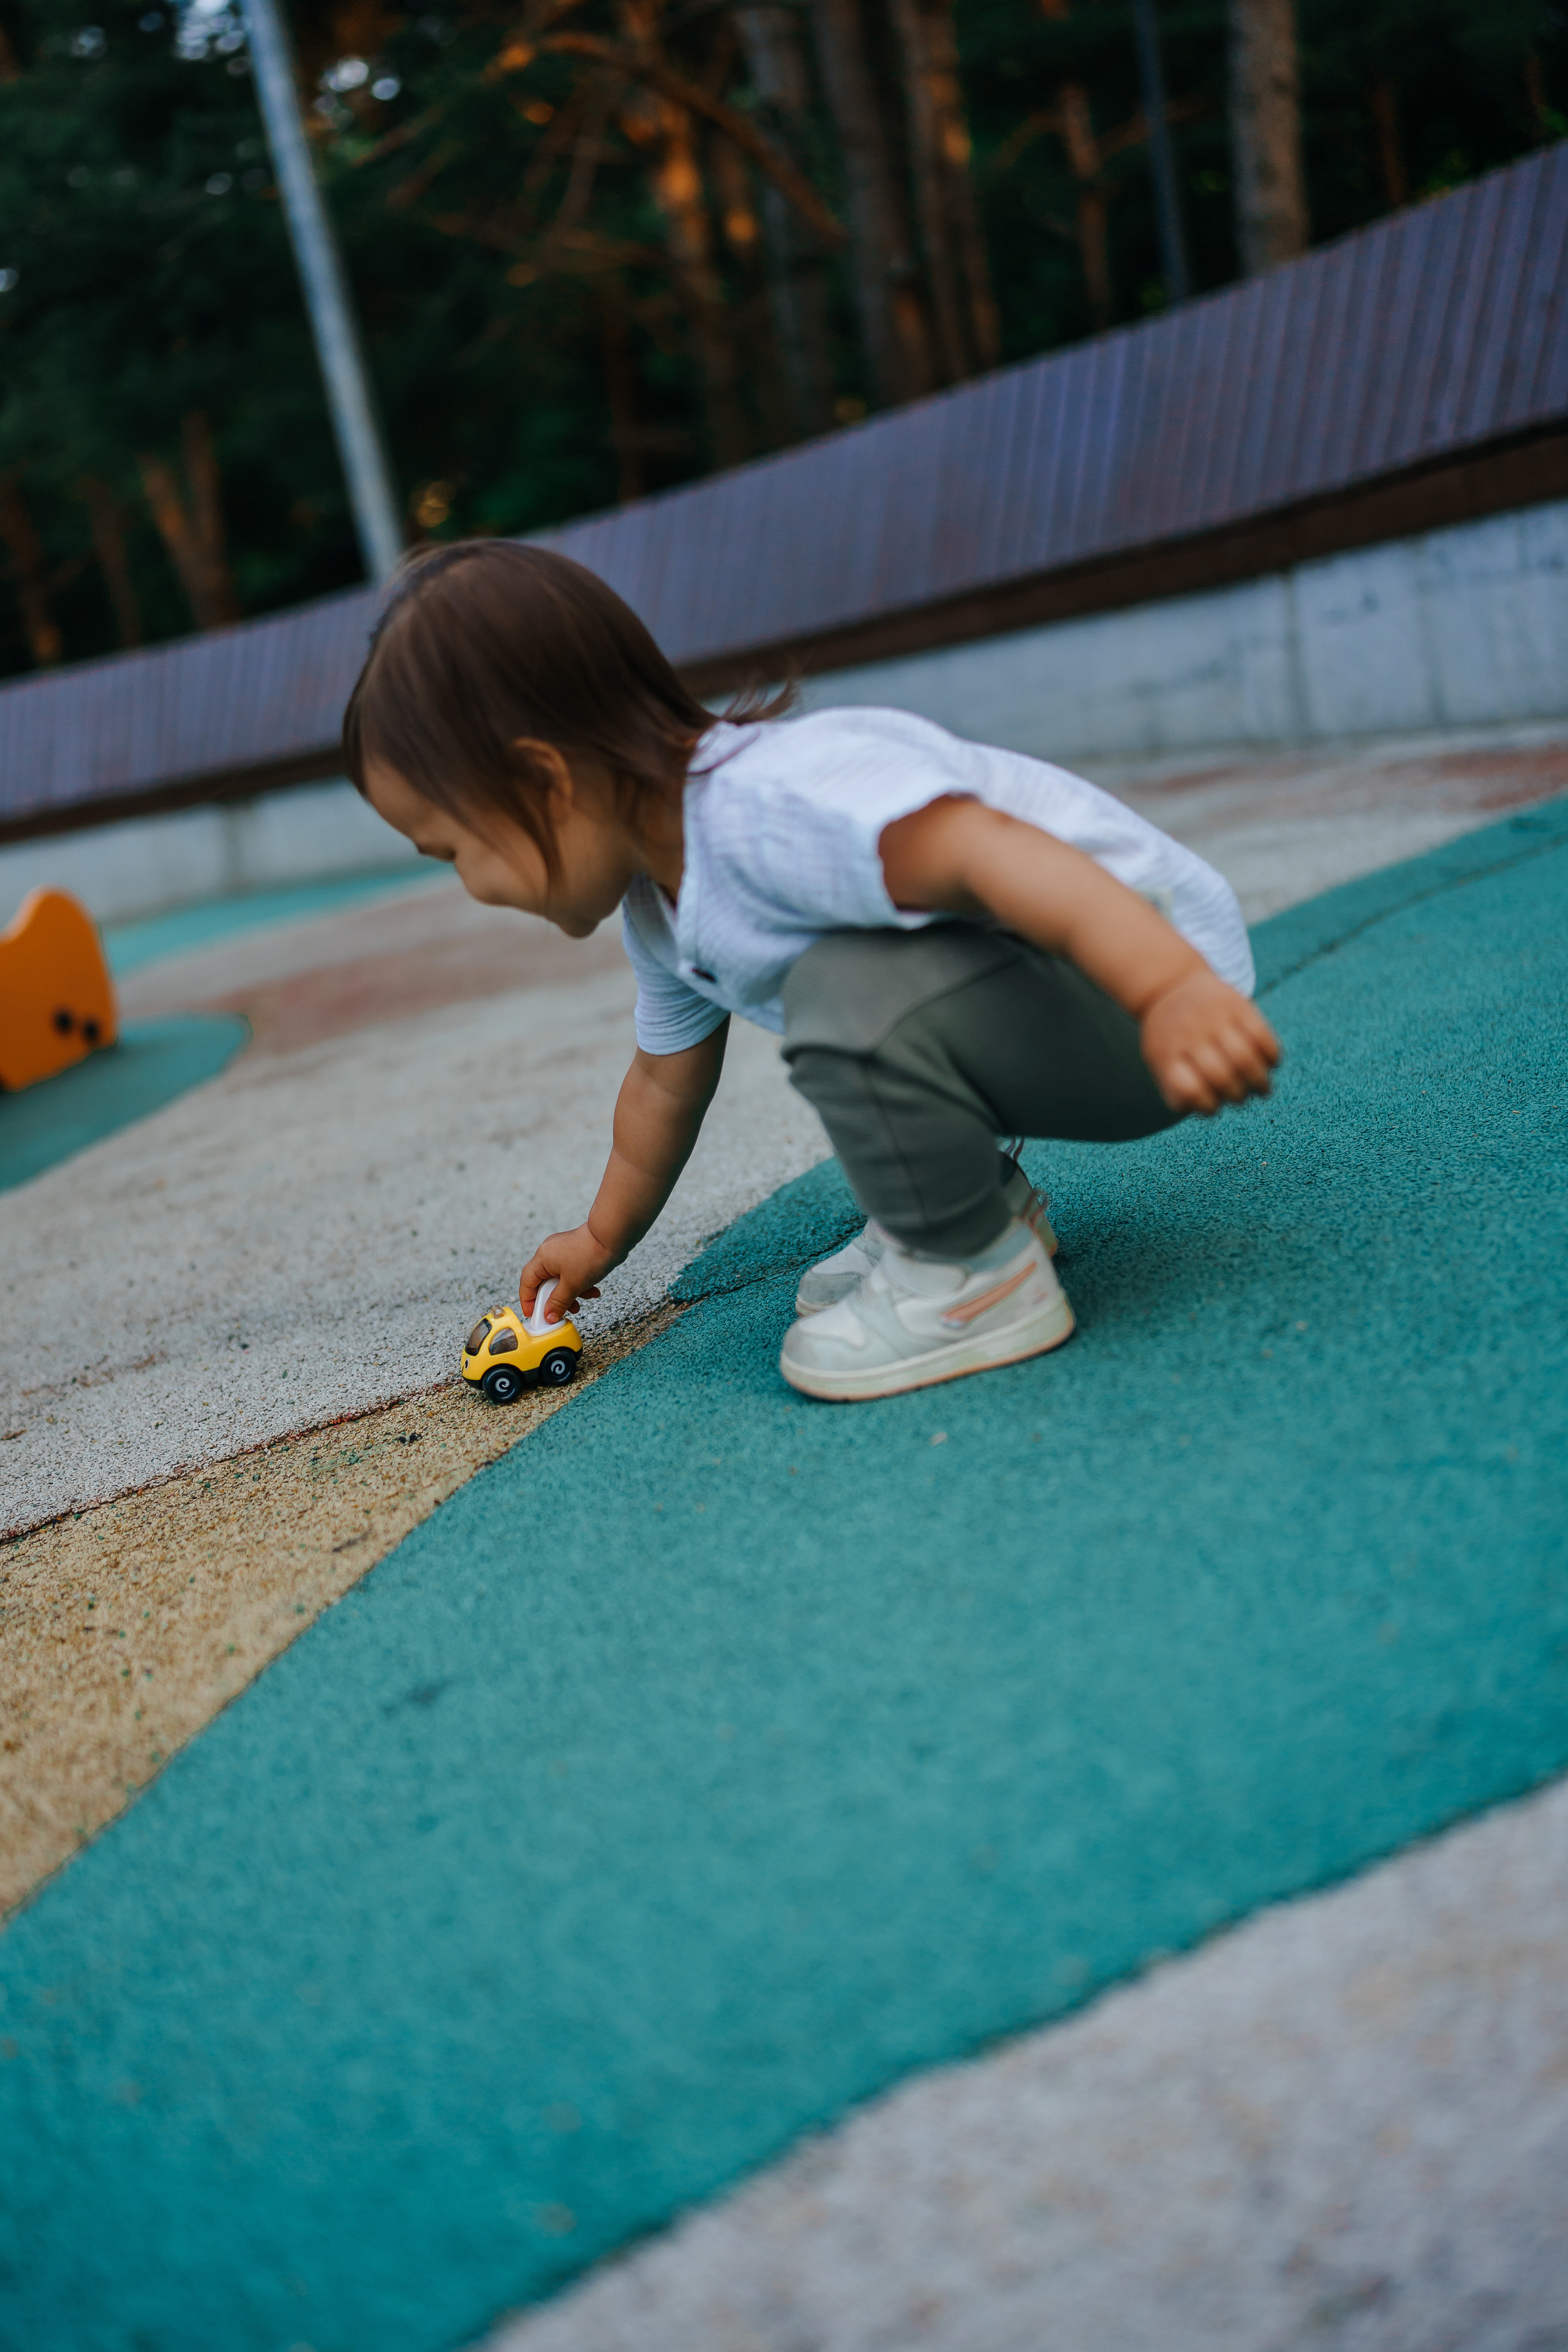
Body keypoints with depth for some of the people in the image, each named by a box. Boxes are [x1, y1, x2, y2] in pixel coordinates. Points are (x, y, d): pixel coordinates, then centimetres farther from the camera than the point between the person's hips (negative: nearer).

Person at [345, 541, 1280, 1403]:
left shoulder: (766, 806, -27)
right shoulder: (656, 910, 7)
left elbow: (990, 852, -40)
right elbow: (666, 1085, 24)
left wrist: (1171, 990, -53)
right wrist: (603, 1239, 36)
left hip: (1150, 962, -10)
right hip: (1039, 1002, 10)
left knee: (853, 992, -32)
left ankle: (978, 1279, -12)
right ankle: (984, 1202, 25)